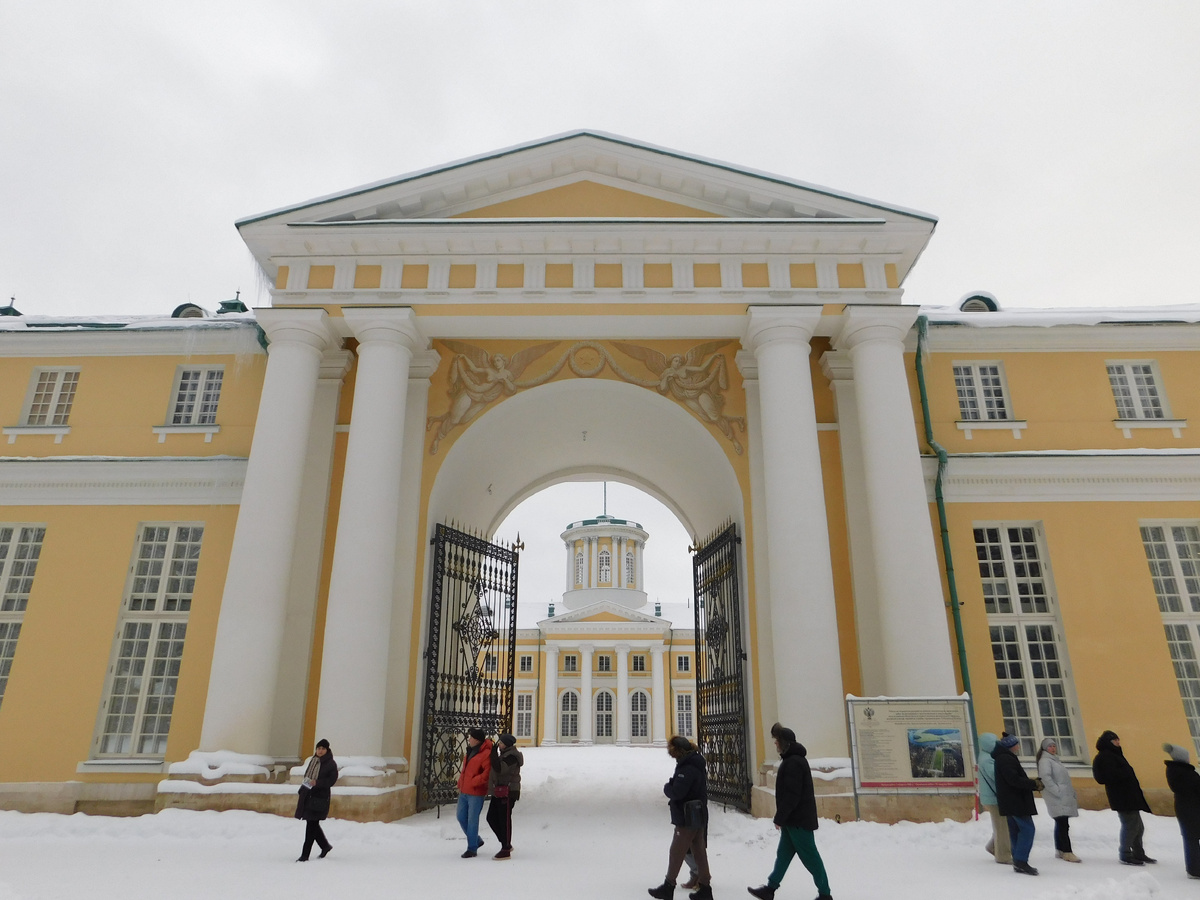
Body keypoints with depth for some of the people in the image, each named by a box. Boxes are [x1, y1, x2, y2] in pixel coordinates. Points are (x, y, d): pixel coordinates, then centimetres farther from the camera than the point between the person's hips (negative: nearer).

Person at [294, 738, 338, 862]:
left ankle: (305, 855, 1)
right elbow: (306, 776, 20)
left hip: (320, 798, -7)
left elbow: (332, 780, -12)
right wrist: (301, 791, 11)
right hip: (308, 796, 7)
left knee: (311, 825, -6)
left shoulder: (331, 764, -6)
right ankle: (325, 846, 30)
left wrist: (317, 783, -23)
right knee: (312, 824, 12)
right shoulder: (313, 761, 13)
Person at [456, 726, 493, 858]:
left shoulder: (486, 754, -17)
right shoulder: (471, 751, 13)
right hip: (464, 792, 9)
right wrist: (461, 784, 14)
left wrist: (473, 782, -20)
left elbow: (488, 773, -24)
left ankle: (472, 849, 11)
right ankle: (476, 841, 32)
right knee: (461, 818, 15)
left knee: (472, 820, -2)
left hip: (476, 793, -9)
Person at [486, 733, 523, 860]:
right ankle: (506, 845, 21)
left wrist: (494, 753, -22)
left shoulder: (512, 756, -15)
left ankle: (506, 850, 4)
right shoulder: (504, 754, 17)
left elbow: (499, 768, -27)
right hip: (498, 792, 10)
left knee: (504, 820, -4)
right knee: (491, 818, 12)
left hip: (508, 793, -10)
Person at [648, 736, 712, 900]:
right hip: (699, 817, 9)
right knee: (699, 851, 13)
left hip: (687, 819, -9)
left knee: (676, 852, 3)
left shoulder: (687, 768, -23)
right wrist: (672, 789, 3)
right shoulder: (697, 763, 9)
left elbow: (676, 792, -27)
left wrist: (667, 787, -8)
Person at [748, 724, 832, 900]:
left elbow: (791, 794, -25)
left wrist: (779, 817, -19)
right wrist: (782, 818, 19)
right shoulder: (792, 760, 13)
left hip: (799, 819, -10)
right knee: (783, 854, 13)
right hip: (793, 818, 10)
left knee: (809, 856, 0)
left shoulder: (794, 762, -21)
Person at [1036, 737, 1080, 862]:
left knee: (1061, 825, 13)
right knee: (1063, 825, -12)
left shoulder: (1055, 760, 21)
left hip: (1064, 799, 10)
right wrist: (1057, 791, -23)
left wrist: (1073, 794, 19)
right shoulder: (1045, 761, -8)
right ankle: (1067, 852, -11)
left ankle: (1060, 850, 20)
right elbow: (1046, 777, -21)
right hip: (1056, 800, -9)